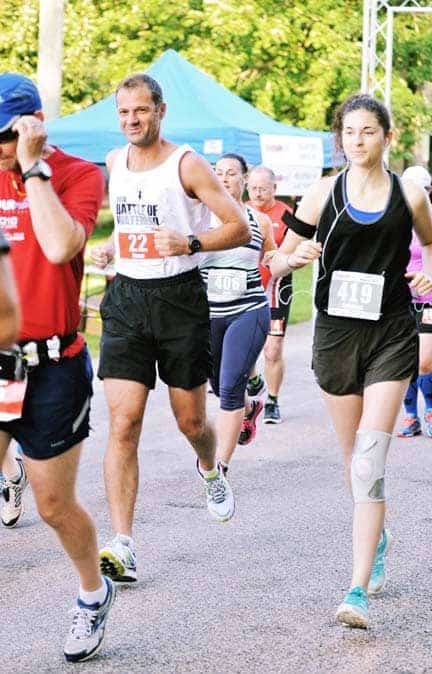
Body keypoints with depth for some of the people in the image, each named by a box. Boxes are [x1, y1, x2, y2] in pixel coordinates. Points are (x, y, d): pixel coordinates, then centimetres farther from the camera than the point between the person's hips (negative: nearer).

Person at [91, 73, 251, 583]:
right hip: (126, 299, 3)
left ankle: (210, 470, 47)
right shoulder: (114, 163, 9)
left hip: (180, 298, -3)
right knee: (123, 424, -10)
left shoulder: (187, 165, -7)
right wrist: (109, 247, 10)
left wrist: (190, 243, -24)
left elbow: (240, 229, -9)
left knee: (191, 421, 9)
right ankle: (122, 546, -13)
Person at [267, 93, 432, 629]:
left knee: (370, 459, -14)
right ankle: (377, 537, 45)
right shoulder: (323, 194, 1)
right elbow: (277, 262, 6)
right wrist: (296, 257, -17)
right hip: (336, 332, 2)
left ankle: (359, 591, -17)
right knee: (354, 458, 14)